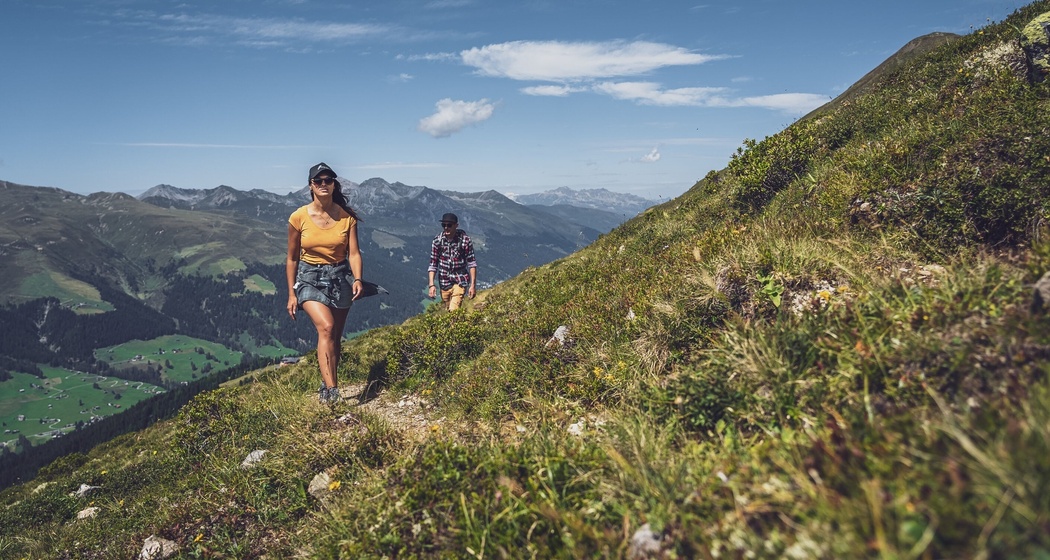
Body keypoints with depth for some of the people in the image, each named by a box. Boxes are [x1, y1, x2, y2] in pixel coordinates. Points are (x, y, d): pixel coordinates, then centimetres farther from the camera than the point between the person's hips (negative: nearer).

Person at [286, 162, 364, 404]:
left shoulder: (346, 216, -3)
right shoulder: (299, 217, -6)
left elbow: (354, 253, -6)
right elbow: (292, 258, 2)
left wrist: (357, 279, -24)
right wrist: (291, 293, 1)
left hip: (339, 278, 3)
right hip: (310, 278, -2)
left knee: (335, 338, 10)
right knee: (326, 327, -26)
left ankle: (326, 386, 29)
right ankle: (331, 389, -29)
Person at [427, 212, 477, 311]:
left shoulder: (465, 240, -12)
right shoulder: (437, 241, -5)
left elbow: (472, 264, -8)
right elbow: (433, 264, -1)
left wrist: (473, 285, -11)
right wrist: (431, 284, -10)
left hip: (460, 281, -3)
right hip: (444, 282, 3)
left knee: (454, 310, -18)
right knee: (447, 311, 14)